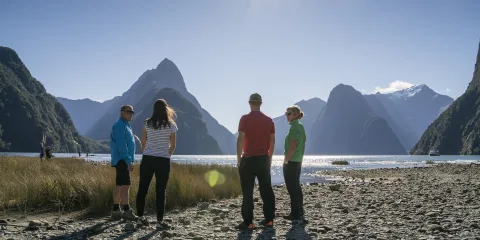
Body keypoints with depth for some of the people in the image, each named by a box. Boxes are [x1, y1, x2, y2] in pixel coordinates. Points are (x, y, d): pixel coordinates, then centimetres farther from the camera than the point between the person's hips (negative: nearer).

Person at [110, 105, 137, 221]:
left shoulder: (126, 125, 21)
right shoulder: (119, 125, -11)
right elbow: (121, 145, -18)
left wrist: (131, 160, 20)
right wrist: (128, 161, -20)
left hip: (123, 161, 10)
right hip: (122, 160, -10)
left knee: (119, 186, 10)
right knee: (125, 185, -14)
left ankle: (116, 211, 14)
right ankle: (126, 211, -16)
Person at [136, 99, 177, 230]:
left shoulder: (147, 123, 2)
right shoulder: (171, 125, -2)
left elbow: (143, 143, 7)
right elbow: (173, 145, 2)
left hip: (147, 159, 2)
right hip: (163, 161, -2)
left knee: (142, 189, 11)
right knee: (161, 191, 2)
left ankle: (140, 217, 19)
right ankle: (160, 221, 2)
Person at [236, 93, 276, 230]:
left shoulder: (245, 119, -8)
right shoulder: (269, 120, 6)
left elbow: (241, 139, -12)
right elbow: (272, 141, 9)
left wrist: (238, 158, -4)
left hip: (248, 159, -4)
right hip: (264, 159, 4)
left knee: (247, 191, 0)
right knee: (266, 190, 10)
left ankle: (248, 222, -1)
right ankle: (269, 219, 14)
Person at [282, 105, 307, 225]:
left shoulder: (294, 127, -16)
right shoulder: (300, 126, 13)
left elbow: (292, 147, -22)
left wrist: (286, 161, -15)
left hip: (291, 162, -10)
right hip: (298, 161, 10)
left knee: (293, 189, -6)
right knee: (296, 188, 16)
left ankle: (297, 216, -3)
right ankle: (298, 214, 24)